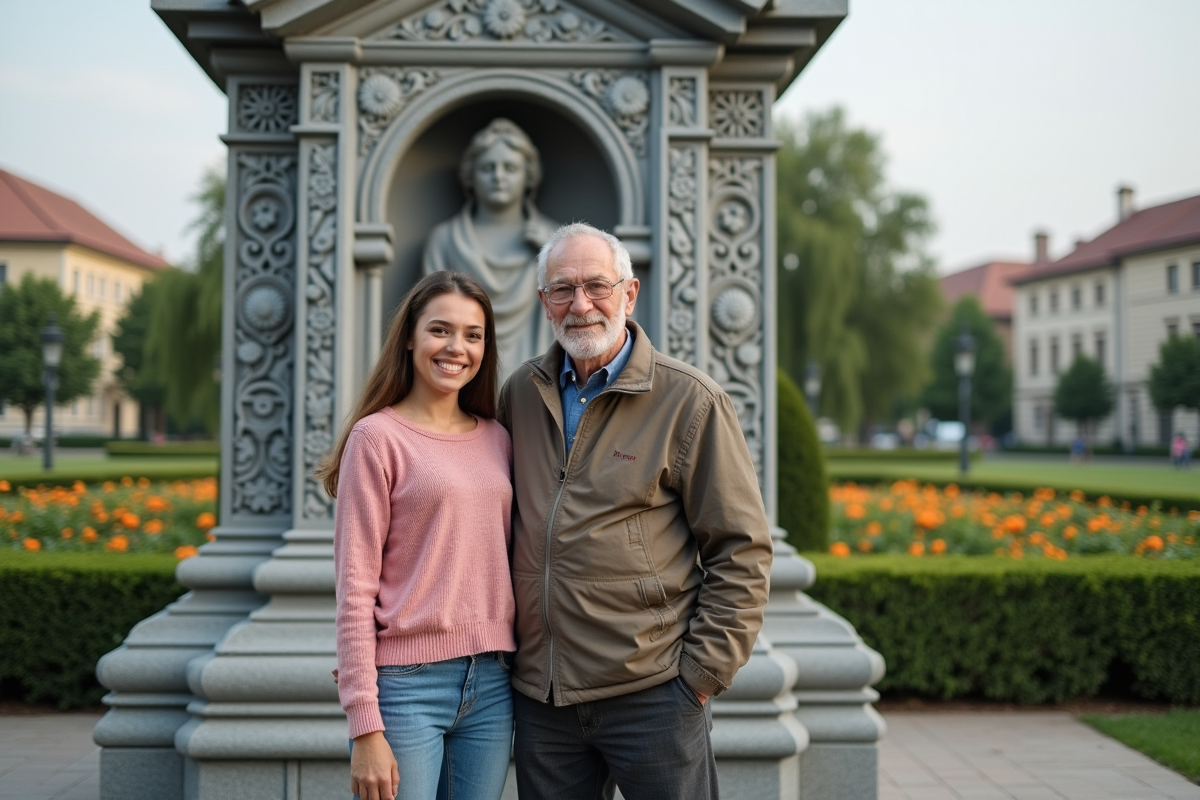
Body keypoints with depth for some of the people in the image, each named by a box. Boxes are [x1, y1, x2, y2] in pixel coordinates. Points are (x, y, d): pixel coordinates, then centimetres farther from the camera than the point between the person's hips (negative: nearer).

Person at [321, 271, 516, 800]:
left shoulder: (496, 440, 10)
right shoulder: (377, 436, -6)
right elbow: (355, 587, -9)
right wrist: (365, 727, -13)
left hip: (491, 683, 5)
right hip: (406, 683, -5)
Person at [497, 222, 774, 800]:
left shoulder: (691, 401, -5)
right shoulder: (520, 394, 8)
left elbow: (742, 551, -5)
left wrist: (703, 672, -9)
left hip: (651, 693, -4)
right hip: (540, 695, 4)